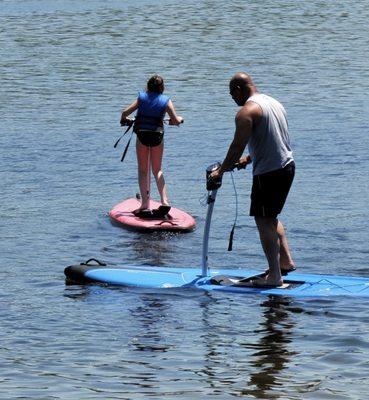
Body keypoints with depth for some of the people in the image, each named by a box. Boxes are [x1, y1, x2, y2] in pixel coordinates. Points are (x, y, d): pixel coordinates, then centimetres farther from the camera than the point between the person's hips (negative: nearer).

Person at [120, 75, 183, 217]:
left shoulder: (142, 97, 5)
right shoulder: (166, 101, 4)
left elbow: (125, 112, -1)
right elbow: (175, 121, -3)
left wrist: (124, 119, 21)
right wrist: (179, 119, 21)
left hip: (142, 135, -1)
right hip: (157, 136, 1)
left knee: (143, 170, 8)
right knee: (157, 170, 13)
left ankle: (145, 204, 2)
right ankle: (164, 201, -3)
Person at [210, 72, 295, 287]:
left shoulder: (247, 112, -13)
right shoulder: (274, 103, 14)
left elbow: (237, 146, -16)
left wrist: (221, 171, -5)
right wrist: (249, 159, 24)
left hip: (268, 173, -9)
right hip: (288, 165, 9)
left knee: (264, 221, -2)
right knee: (271, 217, 23)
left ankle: (274, 275, -2)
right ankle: (286, 260, 23)